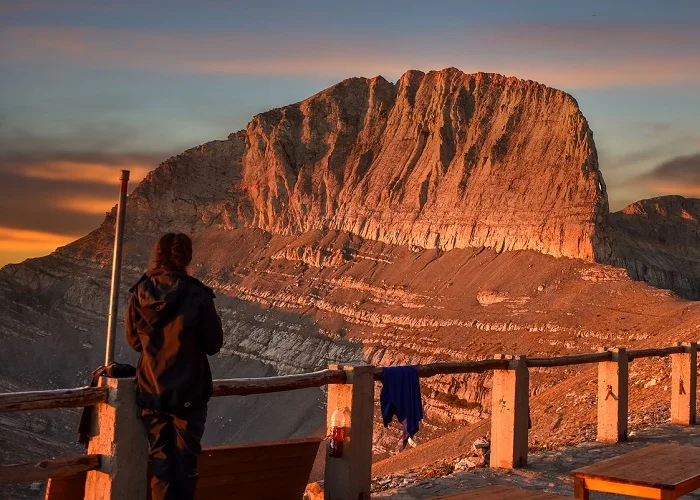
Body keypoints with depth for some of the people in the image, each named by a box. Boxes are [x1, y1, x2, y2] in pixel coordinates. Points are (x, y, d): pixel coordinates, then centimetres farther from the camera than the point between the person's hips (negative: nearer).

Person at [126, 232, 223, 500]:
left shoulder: (140, 294, -7)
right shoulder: (197, 296, -16)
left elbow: (133, 340, 6)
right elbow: (213, 344, -8)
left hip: (151, 391, 3)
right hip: (189, 392, -2)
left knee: (161, 459, 14)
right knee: (186, 459, 13)